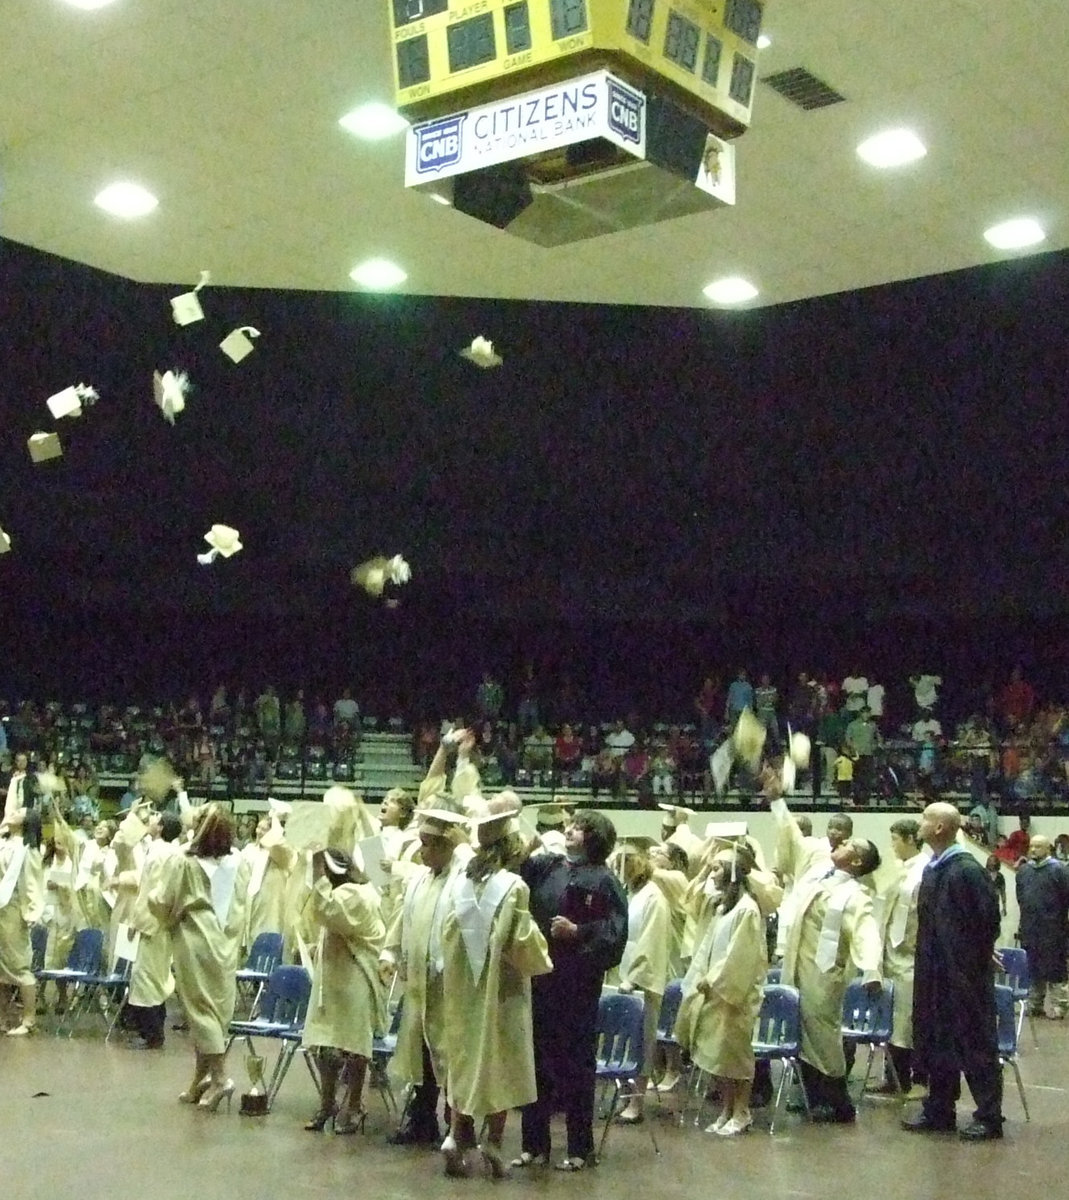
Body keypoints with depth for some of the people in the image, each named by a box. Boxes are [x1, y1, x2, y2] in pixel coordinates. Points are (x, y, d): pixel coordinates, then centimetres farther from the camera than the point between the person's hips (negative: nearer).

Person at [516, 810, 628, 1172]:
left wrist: (577, 932, -19)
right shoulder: (545, 866, 11)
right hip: (538, 979, 5)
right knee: (537, 1060, 10)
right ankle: (535, 1144, 21)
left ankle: (580, 1148, 15)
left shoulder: (603, 881, -5)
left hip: (577, 984, -5)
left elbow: (616, 932, -10)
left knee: (576, 1064, 3)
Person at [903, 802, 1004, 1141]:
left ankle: (989, 1117, 11)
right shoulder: (932, 869, 9)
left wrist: (972, 963, -11)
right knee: (936, 1044, 14)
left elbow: (987, 921, -18)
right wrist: (925, 966, 13)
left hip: (965, 977, -9)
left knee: (975, 1046, 1)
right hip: (936, 977, 9)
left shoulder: (967, 871, -18)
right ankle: (939, 1111, 24)